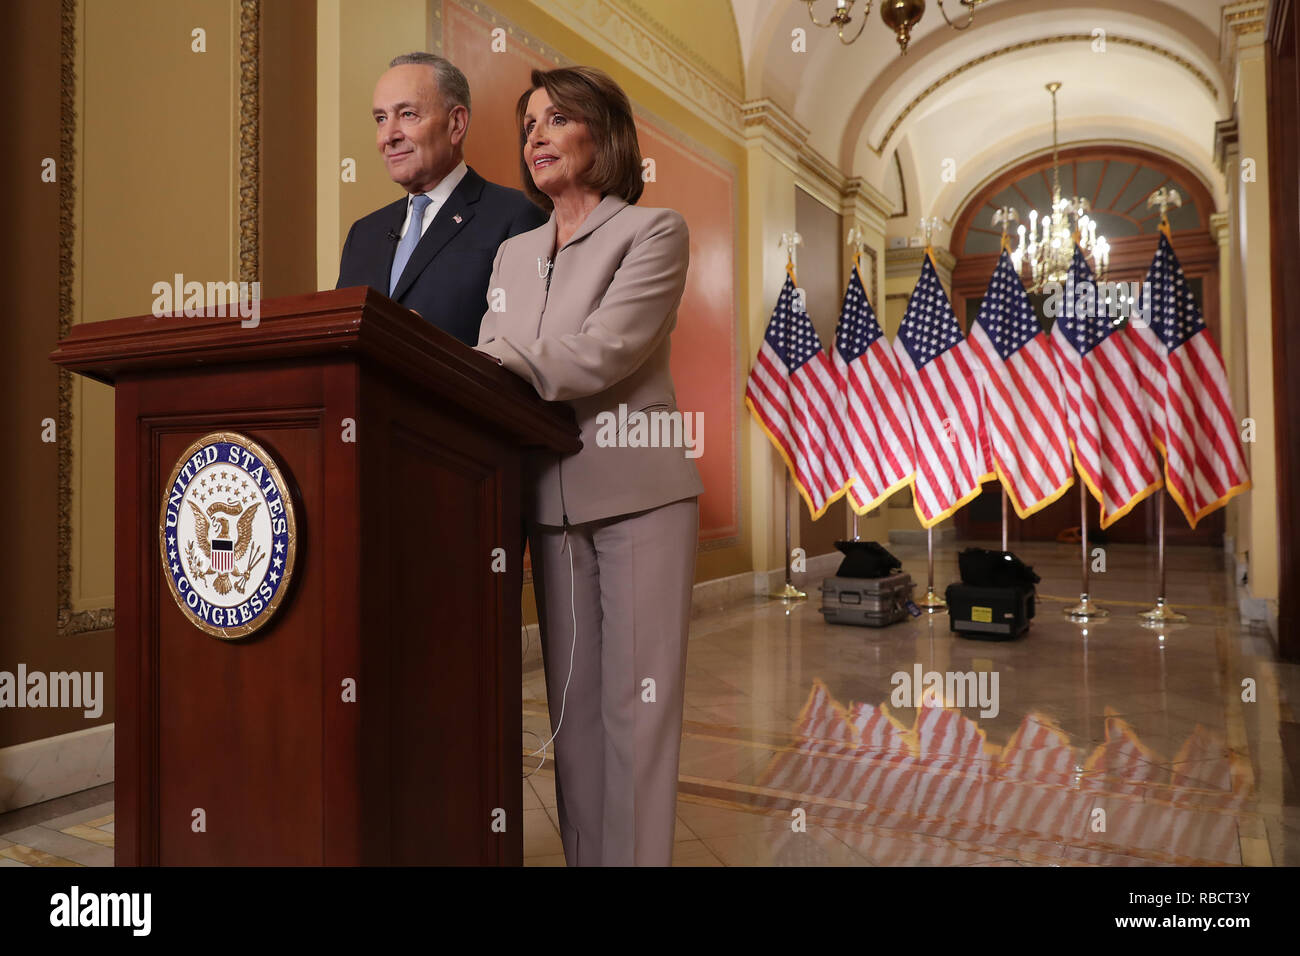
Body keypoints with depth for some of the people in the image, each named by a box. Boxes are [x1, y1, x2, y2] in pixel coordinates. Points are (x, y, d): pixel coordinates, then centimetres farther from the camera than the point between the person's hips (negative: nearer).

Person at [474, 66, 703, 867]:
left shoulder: (654, 232, 0)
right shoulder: (514, 254, 18)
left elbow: (602, 352, -15)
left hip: (638, 493, -5)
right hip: (553, 500, 5)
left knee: (636, 702, -3)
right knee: (572, 702, 8)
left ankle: (639, 856, 6)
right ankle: (582, 854, 19)